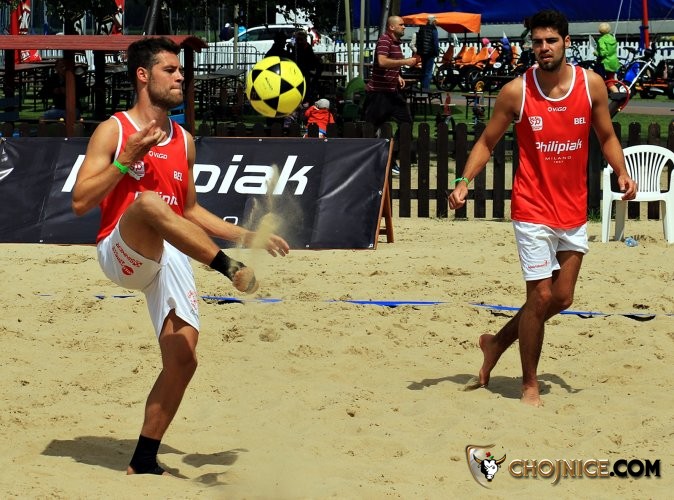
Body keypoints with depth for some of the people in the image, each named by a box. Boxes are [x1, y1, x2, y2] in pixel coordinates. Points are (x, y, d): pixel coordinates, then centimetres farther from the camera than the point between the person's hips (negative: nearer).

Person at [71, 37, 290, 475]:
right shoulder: (113, 131, 0)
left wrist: (246, 236, 20)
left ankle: (144, 461, 9)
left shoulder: (183, 141, 17)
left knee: (183, 359, -6)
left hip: (170, 258, 6)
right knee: (149, 202, -38)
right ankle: (230, 269, -42)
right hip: (121, 254, -6)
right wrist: (128, 158, -15)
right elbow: (80, 202, -7)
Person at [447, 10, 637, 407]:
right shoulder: (516, 91, -8)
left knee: (562, 298, 9)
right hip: (533, 209, -4)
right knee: (541, 296, -6)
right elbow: (487, 142, 1)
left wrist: (622, 172, -8)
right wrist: (465, 181, -13)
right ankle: (530, 385, 9)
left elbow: (607, 137, 9)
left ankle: (497, 343, 31)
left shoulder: (591, 84, -2)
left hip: (574, 210, 4)